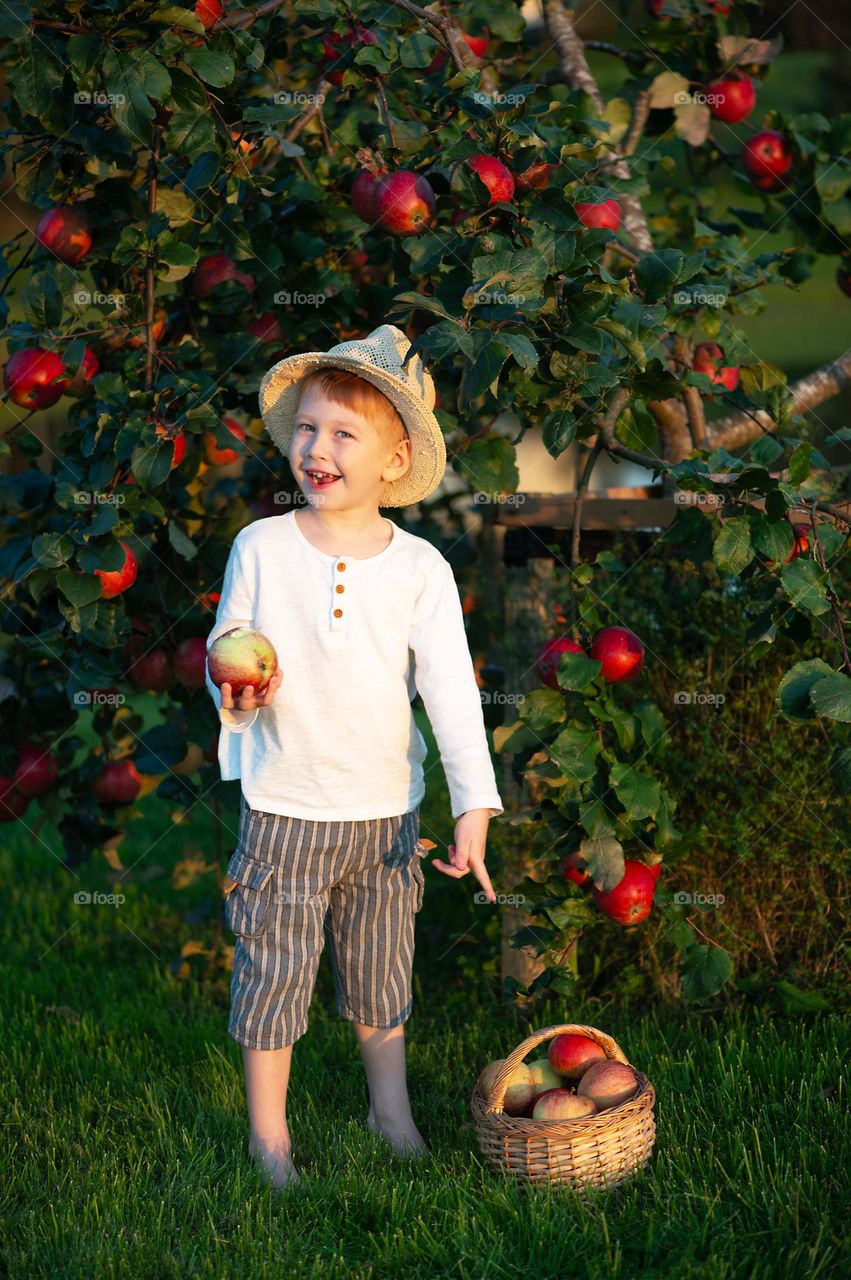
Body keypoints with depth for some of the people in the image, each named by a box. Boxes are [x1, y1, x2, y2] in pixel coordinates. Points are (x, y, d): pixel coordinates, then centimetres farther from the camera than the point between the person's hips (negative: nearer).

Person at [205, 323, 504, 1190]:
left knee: (381, 972, 16)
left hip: (386, 811, 1)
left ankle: (391, 1111, 35)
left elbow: (450, 688, -8)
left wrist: (474, 808, -15)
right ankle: (268, 1132, 22)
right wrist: (232, 694, -23)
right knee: (273, 971, 5)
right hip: (284, 806, -1)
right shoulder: (261, 547, -7)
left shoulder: (418, 568, -6)